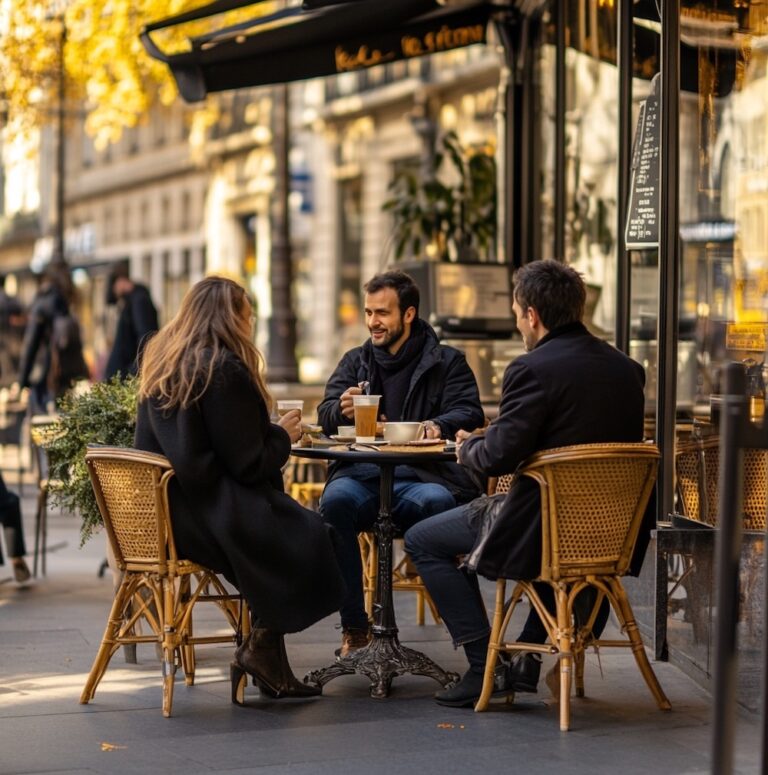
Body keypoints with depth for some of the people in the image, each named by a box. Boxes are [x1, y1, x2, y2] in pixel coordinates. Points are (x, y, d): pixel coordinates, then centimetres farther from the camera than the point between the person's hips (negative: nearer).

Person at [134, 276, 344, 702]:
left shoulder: (158, 362, 11)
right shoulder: (225, 370, -16)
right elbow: (248, 464, -16)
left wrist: (270, 432, 20)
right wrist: (283, 435, 4)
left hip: (159, 509, 9)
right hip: (205, 511, -9)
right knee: (308, 536, 1)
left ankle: (270, 665, 10)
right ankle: (261, 647, 8)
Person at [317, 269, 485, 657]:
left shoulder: (446, 362, 15)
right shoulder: (355, 361, 24)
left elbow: (469, 411, 0)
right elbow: (325, 414, 14)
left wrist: (440, 426, -24)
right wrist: (342, 410, -13)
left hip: (420, 477, -2)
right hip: (360, 474, 2)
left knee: (437, 502, -38)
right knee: (336, 499, -33)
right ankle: (354, 627, -24)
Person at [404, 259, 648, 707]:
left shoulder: (533, 369, -17)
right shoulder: (628, 369, 6)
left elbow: (498, 457, -22)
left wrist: (467, 447, 2)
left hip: (541, 533, -8)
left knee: (424, 540, 12)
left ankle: (486, 665, 5)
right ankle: (528, 657, 32)